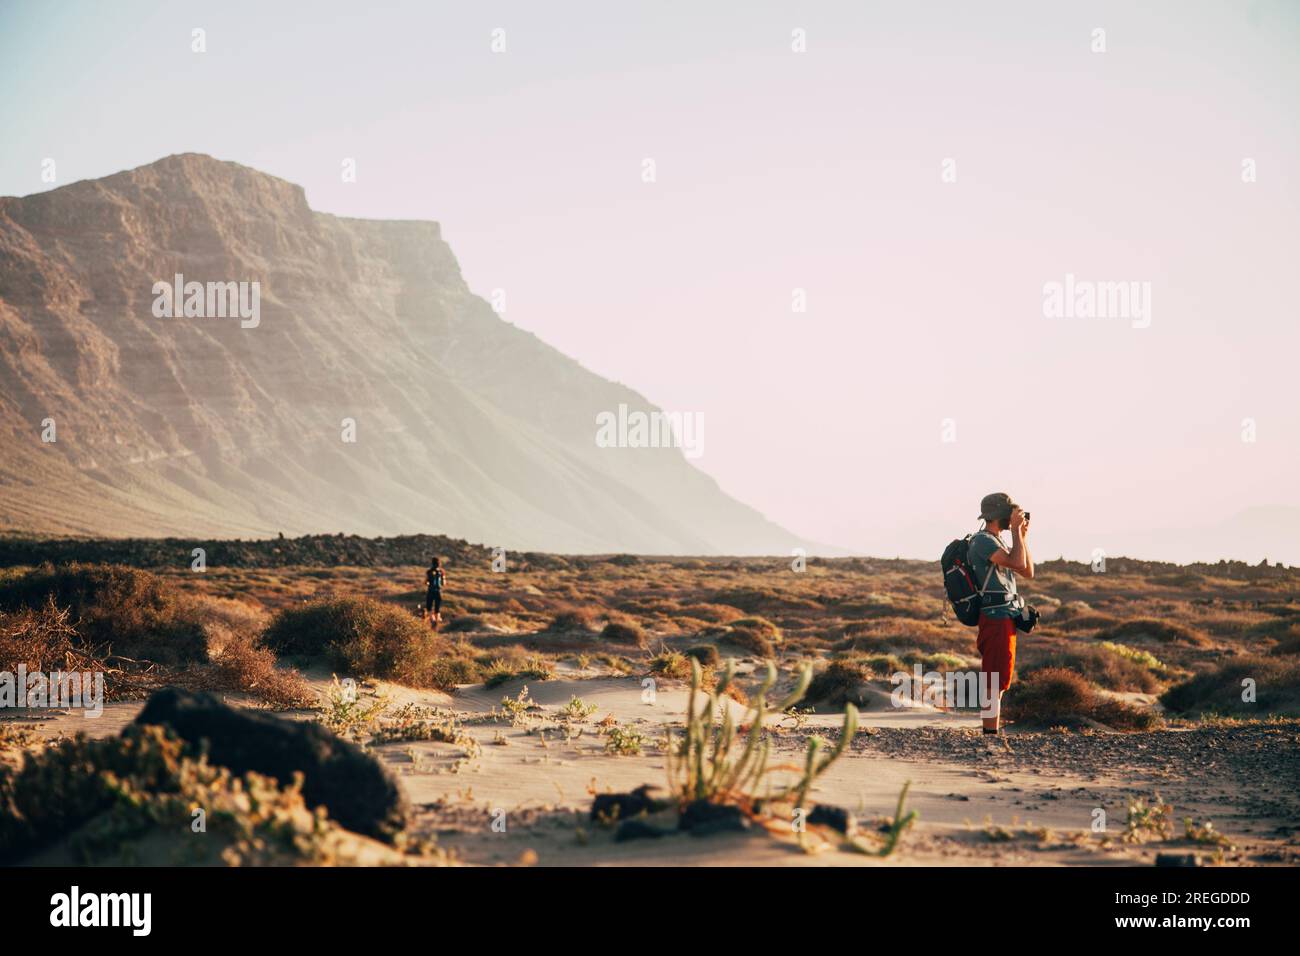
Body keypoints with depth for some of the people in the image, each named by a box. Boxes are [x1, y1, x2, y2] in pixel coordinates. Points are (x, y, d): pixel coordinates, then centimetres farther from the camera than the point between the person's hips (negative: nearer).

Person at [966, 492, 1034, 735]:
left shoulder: (997, 542, 20)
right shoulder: (982, 541, -12)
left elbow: (1028, 572, 17)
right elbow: (1018, 563, -23)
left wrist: (1023, 536, 12)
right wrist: (1016, 531, -13)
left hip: (1004, 620, 10)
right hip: (997, 618, -10)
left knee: (996, 683, 12)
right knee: (996, 683, -12)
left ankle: (991, 732, 16)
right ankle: (992, 732, -13)